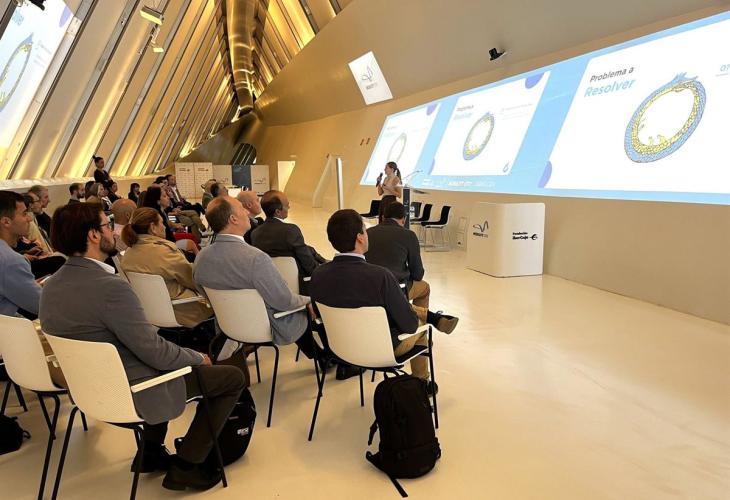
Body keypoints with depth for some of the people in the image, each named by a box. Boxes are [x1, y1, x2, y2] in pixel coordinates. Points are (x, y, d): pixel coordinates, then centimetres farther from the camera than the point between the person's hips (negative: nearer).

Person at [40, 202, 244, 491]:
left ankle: (151, 450, 32)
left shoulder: (52, 286, -1)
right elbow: (155, 353, -25)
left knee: (173, 352, 33)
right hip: (131, 394, -9)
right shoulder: (109, 286, -29)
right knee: (232, 377, 2)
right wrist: (198, 357, -5)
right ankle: (185, 467, 7)